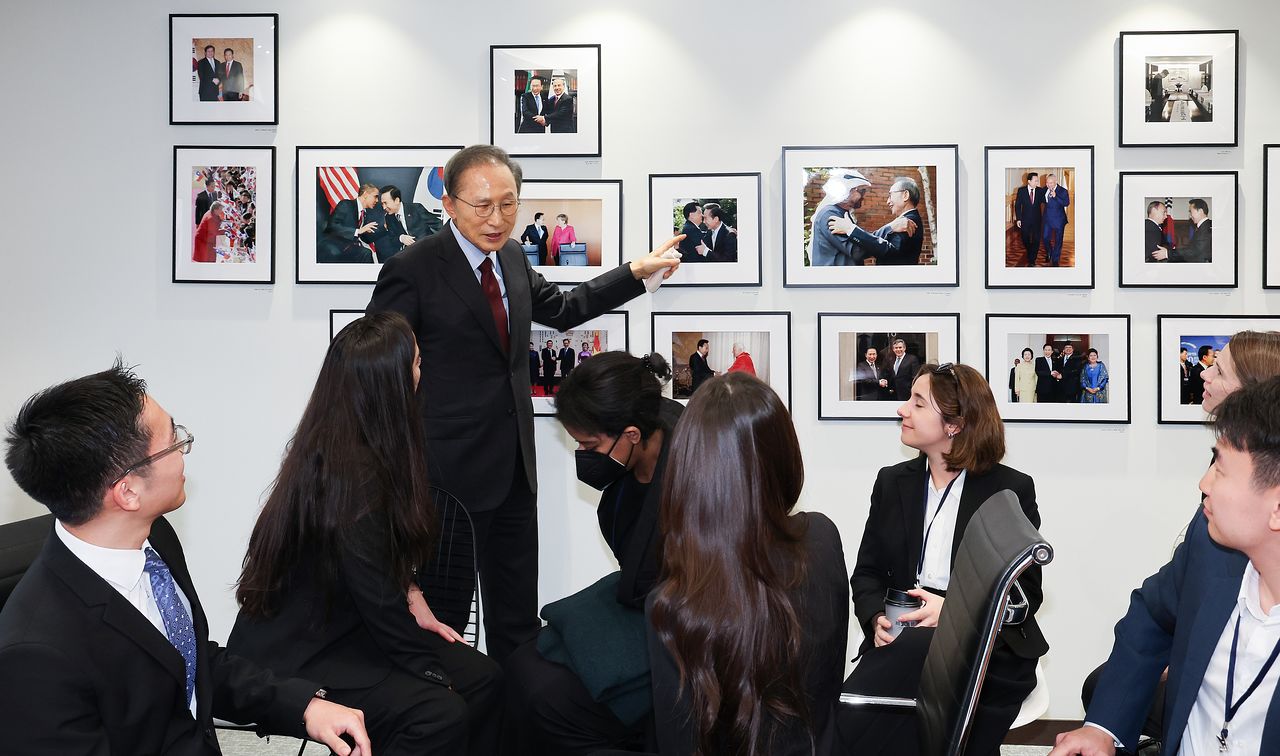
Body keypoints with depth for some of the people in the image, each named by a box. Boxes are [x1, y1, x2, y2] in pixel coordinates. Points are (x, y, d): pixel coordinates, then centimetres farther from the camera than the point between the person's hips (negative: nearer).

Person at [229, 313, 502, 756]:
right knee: (441, 714, -24)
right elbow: (377, 600, -23)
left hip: (345, 627, 9)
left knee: (482, 678, -2)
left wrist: (410, 594, -1)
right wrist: (434, 672, -13)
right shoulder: (350, 473, -26)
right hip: (295, 656, -9)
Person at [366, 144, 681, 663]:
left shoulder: (512, 258, 8)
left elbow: (562, 309, 26)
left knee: (518, 619, 17)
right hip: (449, 472, -7)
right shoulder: (413, 270, -13)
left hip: (514, 468, 7)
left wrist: (636, 272, 25)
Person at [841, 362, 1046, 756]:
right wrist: (877, 618, -9)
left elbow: (1027, 593, 1)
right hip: (904, 643, 3)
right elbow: (867, 573, 14)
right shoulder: (892, 482, 15)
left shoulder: (1012, 489, 4)